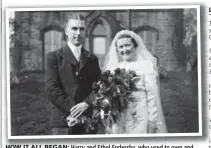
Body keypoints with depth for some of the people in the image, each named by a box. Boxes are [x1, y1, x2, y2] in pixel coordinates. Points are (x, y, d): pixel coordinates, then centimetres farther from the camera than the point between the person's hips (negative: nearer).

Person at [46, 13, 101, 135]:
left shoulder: (92, 59, 15)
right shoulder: (54, 57, 4)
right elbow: (52, 88, -5)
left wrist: (86, 103, -12)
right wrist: (73, 108, -13)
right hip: (63, 119, -3)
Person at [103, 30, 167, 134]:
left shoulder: (146, 65, -1)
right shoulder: (113, 68, 11)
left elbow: (152, 94, -5)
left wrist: (152, 119, -10)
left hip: (140, 118, -4)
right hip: (119, 120, 4)